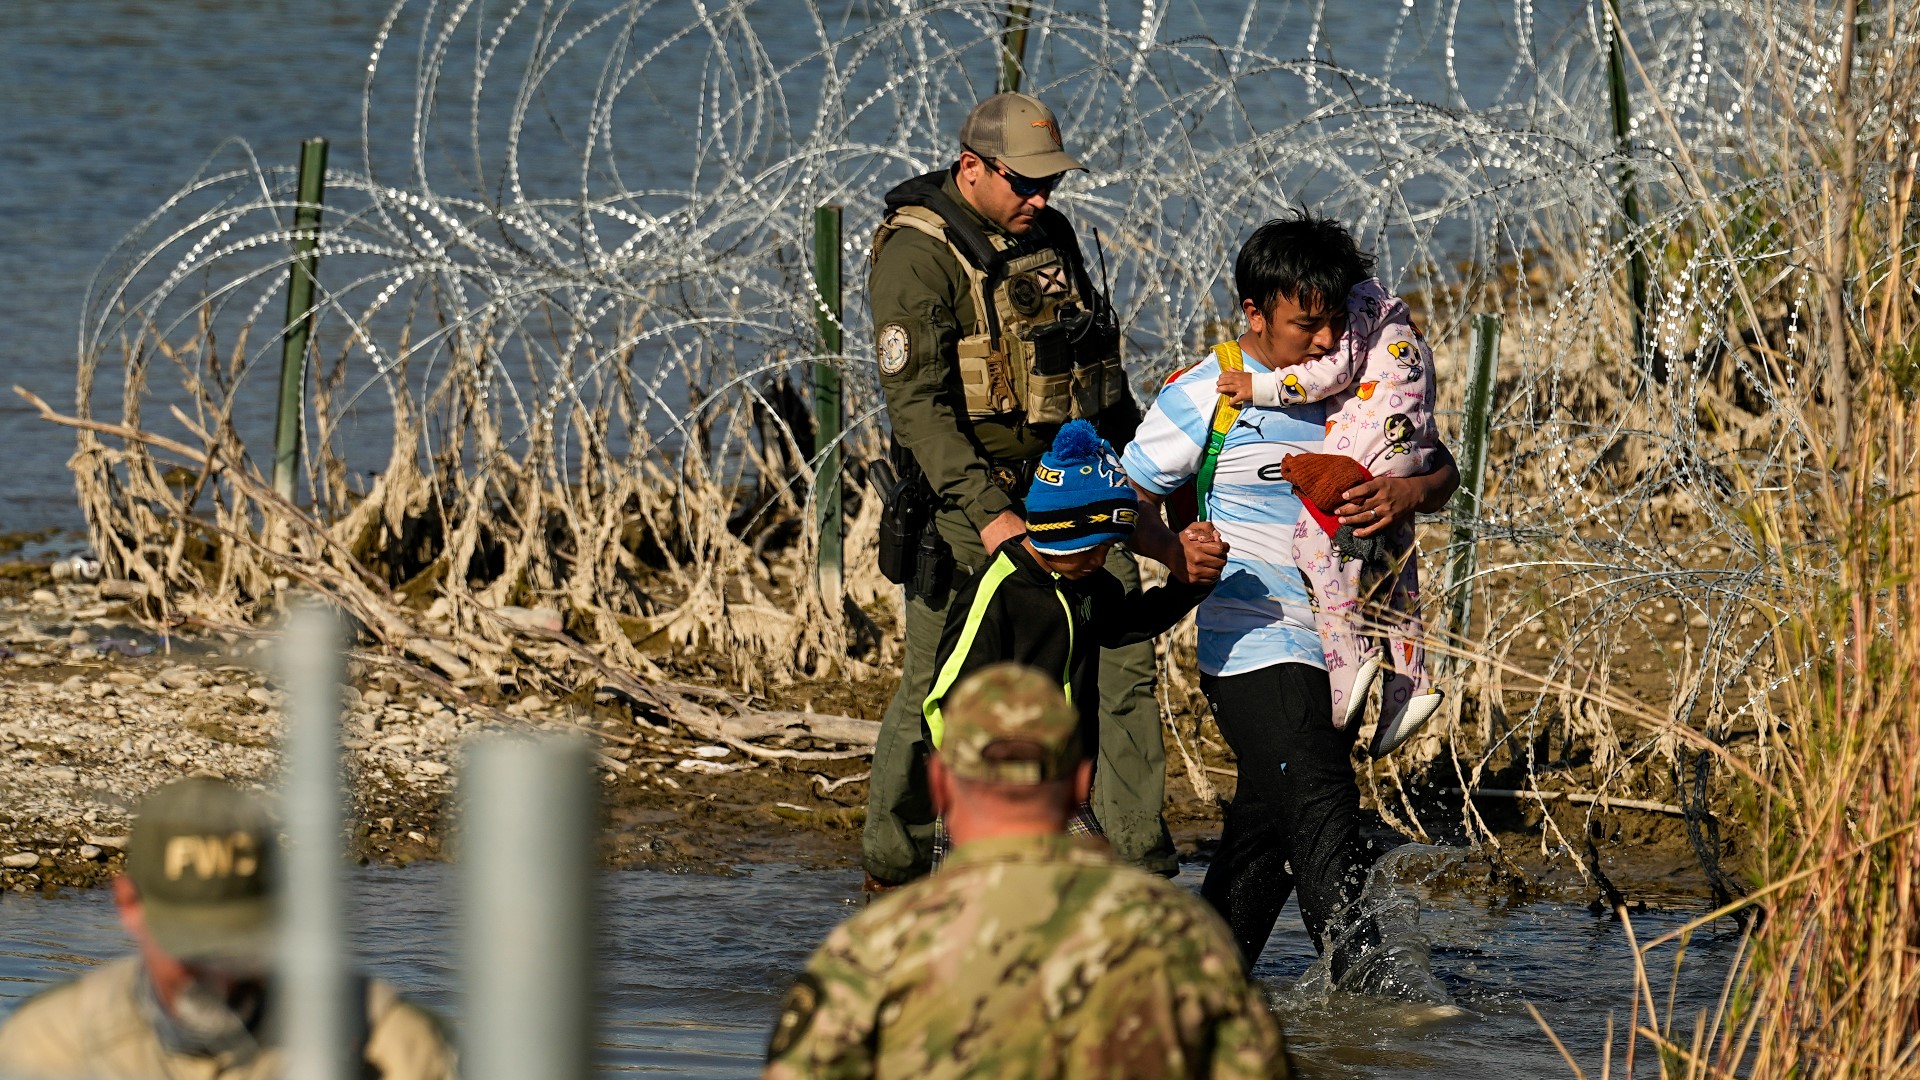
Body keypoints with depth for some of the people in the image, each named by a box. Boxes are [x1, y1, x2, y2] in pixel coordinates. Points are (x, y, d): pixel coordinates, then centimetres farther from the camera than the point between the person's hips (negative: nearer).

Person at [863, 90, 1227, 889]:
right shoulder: (917, 256, -12)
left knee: (1121, 664, -4)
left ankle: (1142, 870, -3)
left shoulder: (1051, 236, 12)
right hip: (973, 499, -6)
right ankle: (890, 869, 15)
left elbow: (1102, 370, 25)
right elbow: (918, 402, -20)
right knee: (936, 688, -1)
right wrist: (987, 514, -28)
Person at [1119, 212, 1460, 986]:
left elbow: (1444, 471, 12)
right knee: (1321, 805, -18)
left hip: (1336, 651, 6)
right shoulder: (1206, 396, -7)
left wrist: (1409, 494, -12)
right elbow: (1127, 502, -2)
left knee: (1271, 823, 13)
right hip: (1254, 650, -6)